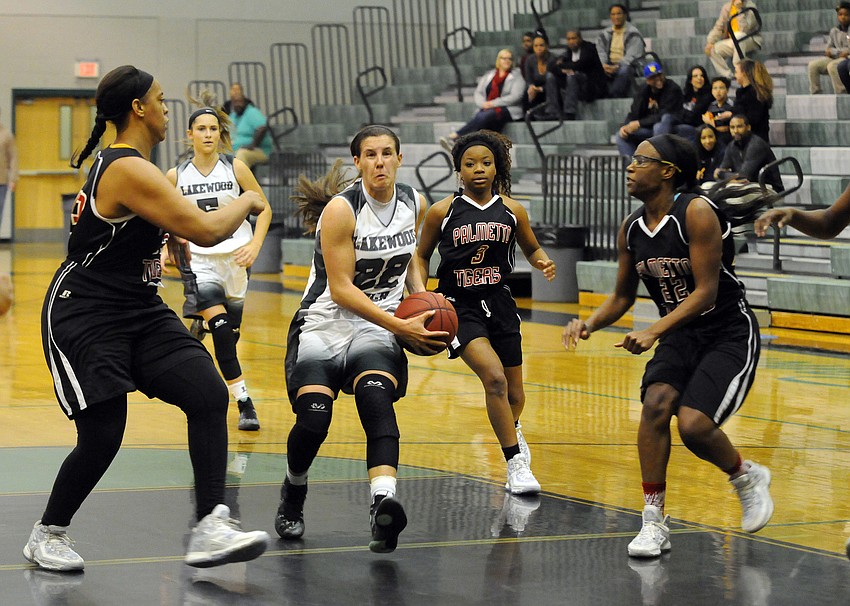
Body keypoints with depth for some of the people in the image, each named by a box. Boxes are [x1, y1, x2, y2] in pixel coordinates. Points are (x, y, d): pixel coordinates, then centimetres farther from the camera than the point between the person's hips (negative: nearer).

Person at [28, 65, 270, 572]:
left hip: (140, 311, 10)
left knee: (209, 396, -9)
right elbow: (207, 230, -24)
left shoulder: (115, 162, 12)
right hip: (85, 316, -10)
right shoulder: (129, 170, -21)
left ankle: (211, 529, -12)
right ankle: (47, 535, 14)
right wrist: (247, 202, -6)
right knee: (103, 436, -11)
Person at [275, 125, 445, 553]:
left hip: (378, 327, 3)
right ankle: (293, 495, 12)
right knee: (313, 419, -22)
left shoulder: (414, 204, 3)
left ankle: (384, 502, -51)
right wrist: (401, 326, -20)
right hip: (325, 322, -3)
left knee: (375, 397, -30)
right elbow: (341, 289, -16)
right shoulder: (341, 210, -15)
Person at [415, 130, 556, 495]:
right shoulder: (442, 212, -4)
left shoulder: (512, 211, 2)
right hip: (458, 306, -3)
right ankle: (516, 463, -14)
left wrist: (543, 263, -6)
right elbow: (421, 257, 8)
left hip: (499, 304, 3)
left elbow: (531, 248, 16)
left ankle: (511, 430, 49)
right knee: (494, 377, -24)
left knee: (514, 395, 12)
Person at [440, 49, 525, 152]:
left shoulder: (517, 76, 6)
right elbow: (478, 93, 16)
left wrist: (492, 103, -13)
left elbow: (515, 97, -7)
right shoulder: (488, 75, 21)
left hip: (508, 110, -4)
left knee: (483, 116, -34)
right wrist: (484, 104, -8)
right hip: (487, 109, 4)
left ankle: (454, 137, -41)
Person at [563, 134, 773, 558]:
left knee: (694, 425, -21)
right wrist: (590, 324, -7)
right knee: (656, 403, -21)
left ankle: (748, 478, 12)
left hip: (730, 335, -6)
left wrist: (654, 332, -32)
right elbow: (622, 296, 13)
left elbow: (706, 291, -24)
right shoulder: (631, 229, 1)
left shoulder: (697, 212, -21)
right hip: (681, 336, 6)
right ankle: (654, 522, -13)